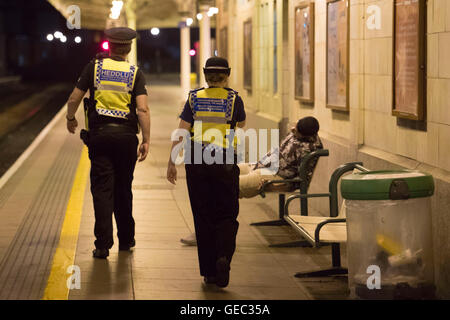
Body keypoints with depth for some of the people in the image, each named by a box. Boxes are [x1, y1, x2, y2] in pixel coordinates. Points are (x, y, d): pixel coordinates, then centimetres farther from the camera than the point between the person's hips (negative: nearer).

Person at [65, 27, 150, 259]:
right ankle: (126, 239, 24)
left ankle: (103, 244, -7)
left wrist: (71, 119, 21)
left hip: (99, 134, -1)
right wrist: (146, 141, -7)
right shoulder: (135, 73, 0)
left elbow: (74, 99, 2)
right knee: (124, 188, 14)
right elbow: (142, 109, -9)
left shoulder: (95, 66, 1)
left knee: (102, 188, -1)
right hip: (126, 134, 1)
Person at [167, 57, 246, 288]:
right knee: (227, 216, 7)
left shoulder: (194, 98, 4)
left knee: (203, 217, 8)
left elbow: (181, 132, -1)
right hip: (225, 162, -2)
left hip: (196, 160, 2)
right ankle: (224, 256, -20)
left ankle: (208, 272, 10)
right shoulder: (233, 99, 1)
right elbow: (241, 125, 21)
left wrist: (171, 162, 3)